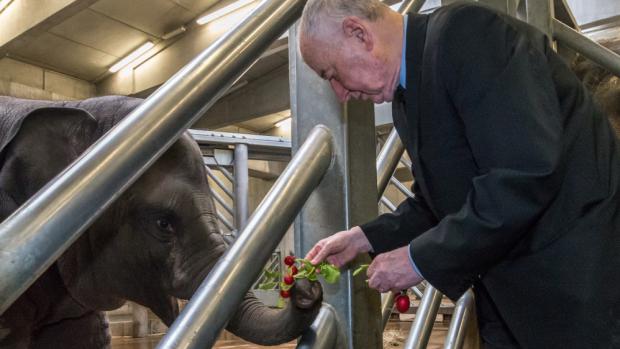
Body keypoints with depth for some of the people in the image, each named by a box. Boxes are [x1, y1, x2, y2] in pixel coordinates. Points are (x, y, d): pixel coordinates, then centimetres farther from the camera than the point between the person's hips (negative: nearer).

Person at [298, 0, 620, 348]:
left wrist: (421, 257, -20)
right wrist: (363, 238, 8)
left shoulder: (467, 32, -19)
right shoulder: (409, 93, 8)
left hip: (580, 277, -8)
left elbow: (525, 177, -29)